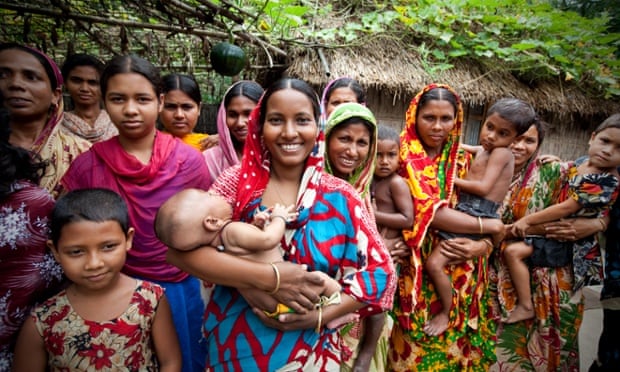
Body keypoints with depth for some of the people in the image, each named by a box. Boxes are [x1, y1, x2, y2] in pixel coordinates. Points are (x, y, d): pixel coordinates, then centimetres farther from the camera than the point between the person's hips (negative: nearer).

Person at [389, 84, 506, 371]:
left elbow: (484, 211, 7)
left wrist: (480, 246, -14)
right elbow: (429, 211, -17)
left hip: (462, 275, 4)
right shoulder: (403, 156, -7)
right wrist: (487, 227, -9)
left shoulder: (464, 161, 9)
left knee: (456, 346, 12)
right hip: (419, 273, -4)